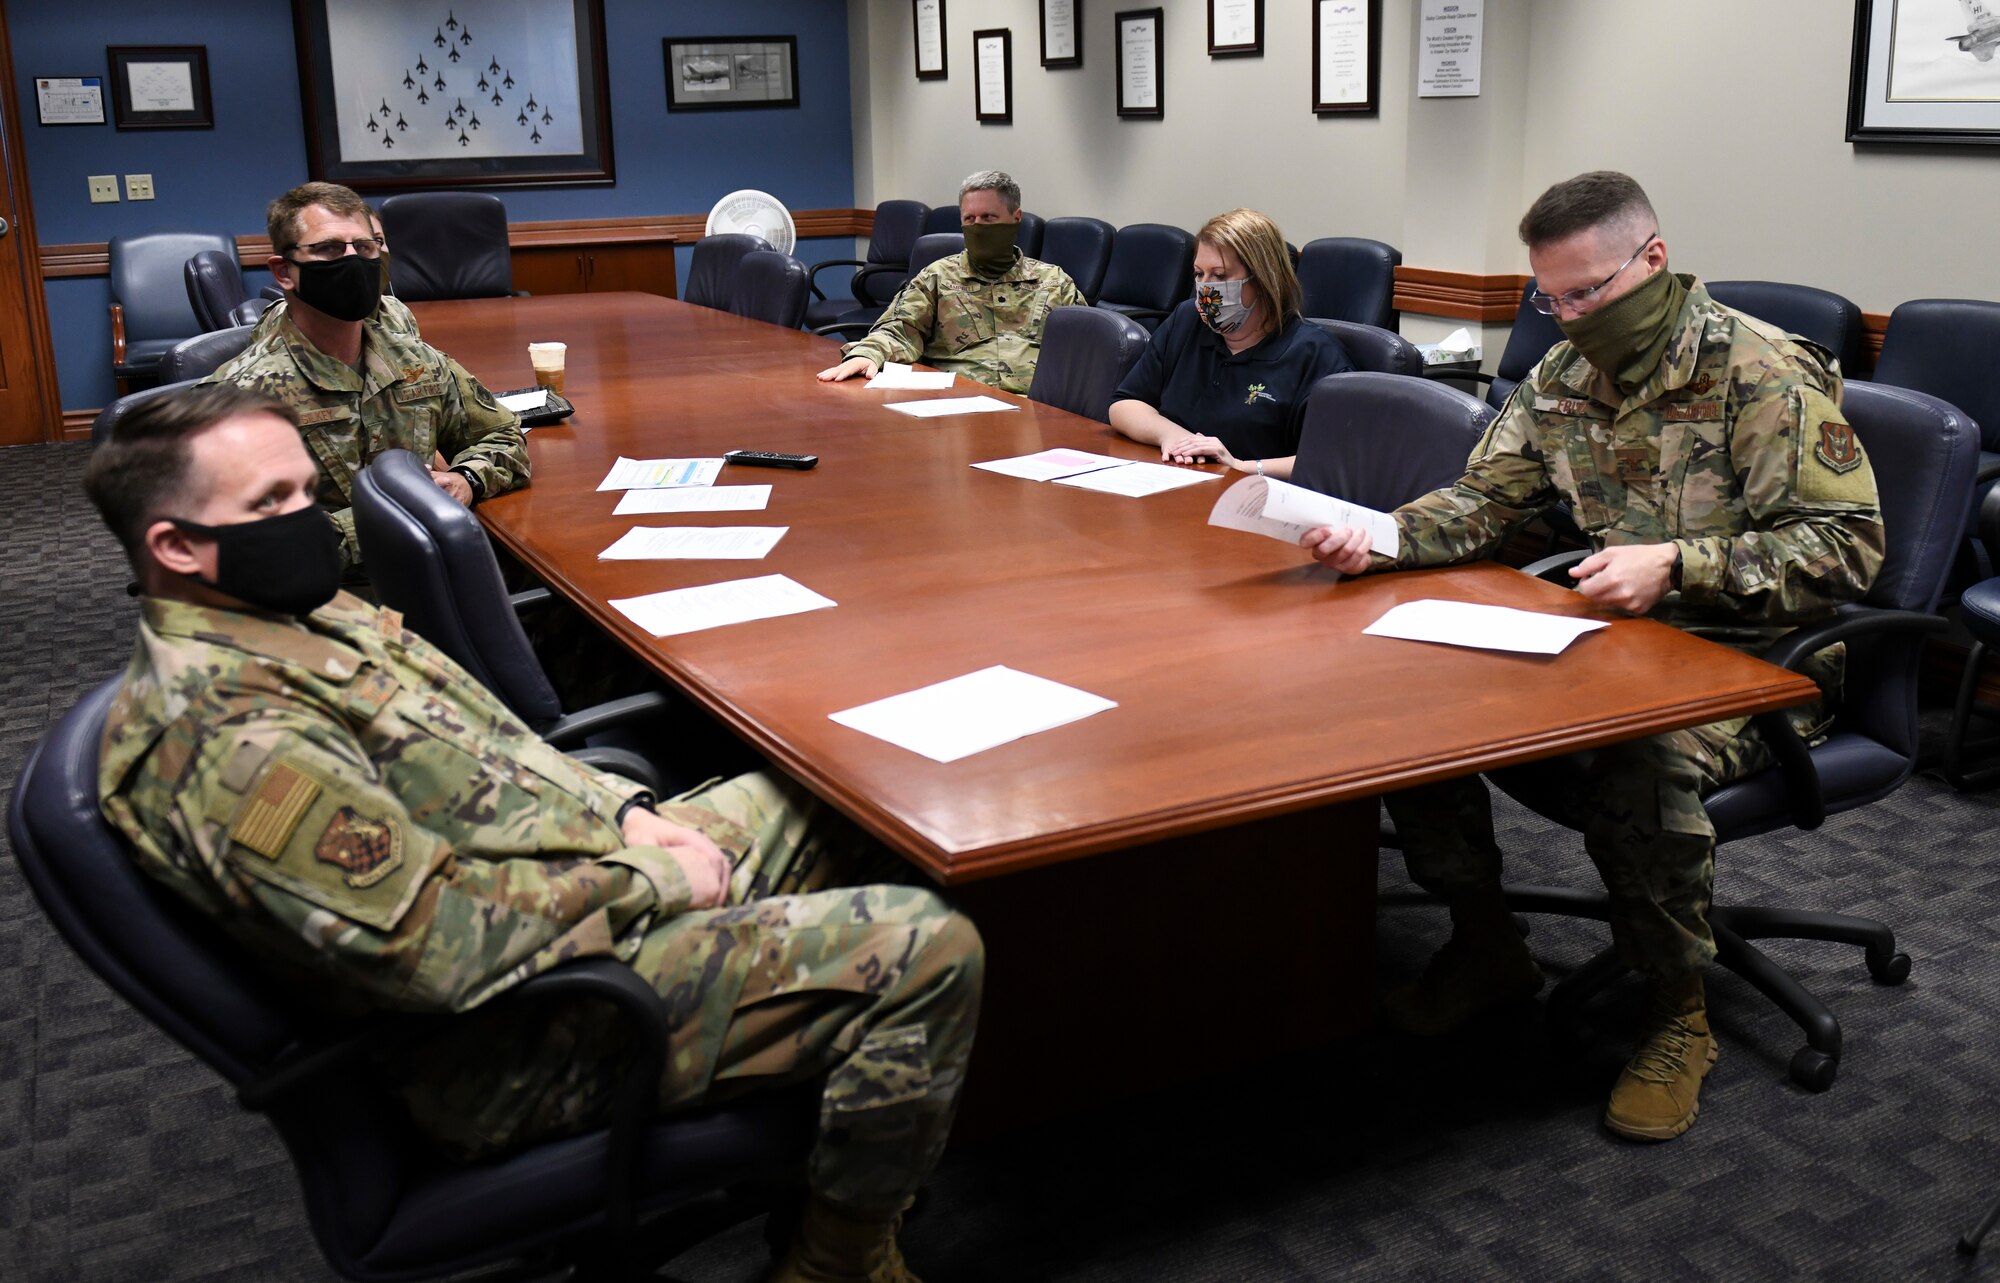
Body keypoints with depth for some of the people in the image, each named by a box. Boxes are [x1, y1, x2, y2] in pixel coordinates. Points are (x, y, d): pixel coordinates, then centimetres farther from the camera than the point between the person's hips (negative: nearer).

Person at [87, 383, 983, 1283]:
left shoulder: (303, 612, 8)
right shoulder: (226, 735, -25)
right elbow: (440, 943, -28)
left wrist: (624, 812, 2)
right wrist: (645, 878, -16)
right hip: (525, 1037, -10)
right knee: (922, 954, -19)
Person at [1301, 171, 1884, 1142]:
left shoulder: (1763, 373, -13)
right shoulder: (1564, 374, 7)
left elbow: (1848, 545, -16)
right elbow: (1484, 499, 8)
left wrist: (1677, 565, -29)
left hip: (1751, 659, -6)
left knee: (1640, 764, -37)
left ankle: (1677, 1013, -10)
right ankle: (1485, 945, 6)